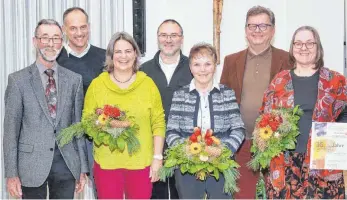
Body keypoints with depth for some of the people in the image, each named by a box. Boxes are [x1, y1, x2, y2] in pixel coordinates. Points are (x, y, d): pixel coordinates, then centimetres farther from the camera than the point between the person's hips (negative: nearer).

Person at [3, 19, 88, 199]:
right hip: (32, 164, -2)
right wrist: (11, 174, -7)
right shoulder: (18, 80, -2)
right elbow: (11, 129, -3)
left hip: (67, 163, 2)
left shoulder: (74, 79, 6)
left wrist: (82, 168, 6)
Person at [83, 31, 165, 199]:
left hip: (141, 162, 0)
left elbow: (158, 123, 3)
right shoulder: (97, 84, 2)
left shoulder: (148, 83, 2)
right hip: (106, 162, 0)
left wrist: (157, 157, -2)